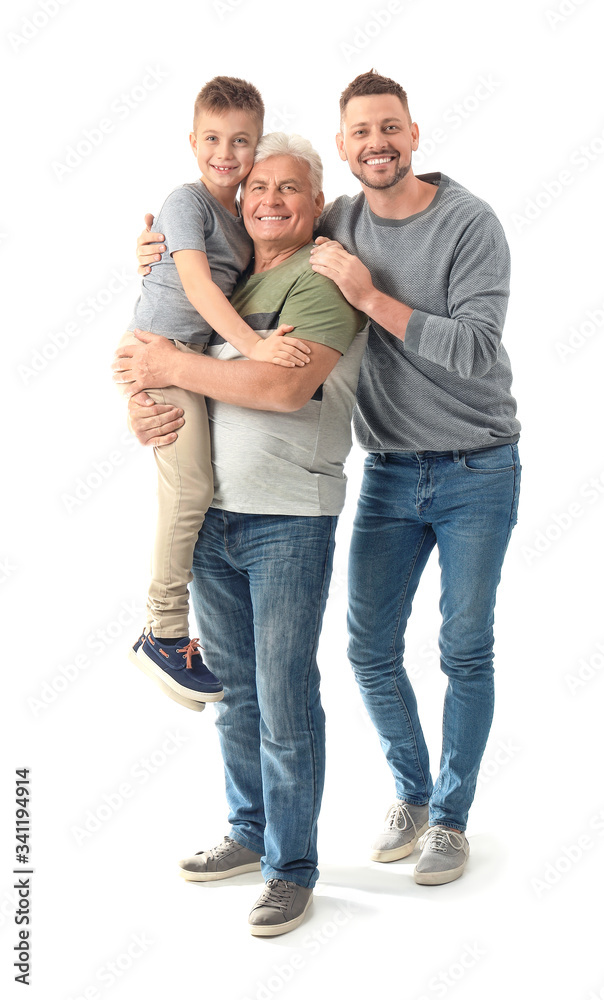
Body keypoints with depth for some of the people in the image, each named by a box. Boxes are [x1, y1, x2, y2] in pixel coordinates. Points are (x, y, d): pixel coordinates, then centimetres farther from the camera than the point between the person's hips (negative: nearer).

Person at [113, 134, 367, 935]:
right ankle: (250, 832, 33)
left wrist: (174, 368, -14)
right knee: (233, 689, 16)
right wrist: (142, 412, -4)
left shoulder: (323, 277, -8)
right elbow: (145, 365, 19)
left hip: (289, 521, -7)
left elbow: (285, 385, -23)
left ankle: (292, 870, 13)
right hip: (211, 514, 7)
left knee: (285, 701, -1)